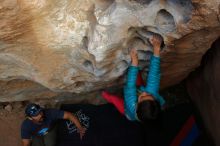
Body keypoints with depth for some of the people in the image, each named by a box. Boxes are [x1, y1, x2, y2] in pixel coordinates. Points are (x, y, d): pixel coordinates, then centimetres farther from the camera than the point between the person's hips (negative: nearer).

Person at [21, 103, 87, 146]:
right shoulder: (26, 126, -36)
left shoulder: (50, 113, -40)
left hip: (50, 130, 0)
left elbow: (69, 115, -39)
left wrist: (80, 128, -49)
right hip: (36, 136, 1)